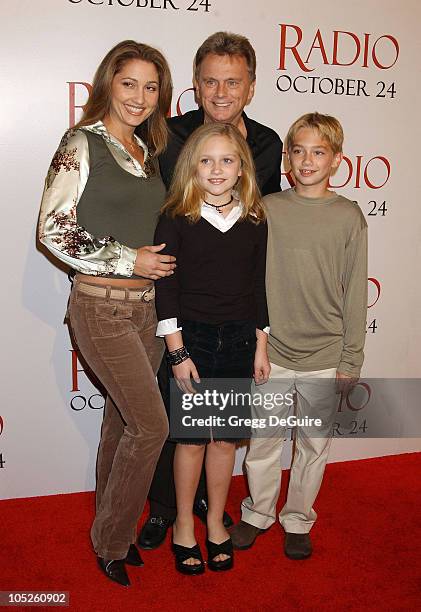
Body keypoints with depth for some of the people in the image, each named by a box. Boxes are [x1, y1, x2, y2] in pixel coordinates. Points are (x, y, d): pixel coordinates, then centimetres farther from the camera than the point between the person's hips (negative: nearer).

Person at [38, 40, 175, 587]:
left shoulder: (148, 151, 12)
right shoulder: (82, 144, -8)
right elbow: (54, 230, -13)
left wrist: (160, 260, 7)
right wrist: (128, 260, -13)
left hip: (145, 306, 7)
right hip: (102, 309, -7)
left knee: (123, 423, 15)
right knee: (151, 425, -5)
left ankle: (111, 530, 35)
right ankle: (112, 541, 18)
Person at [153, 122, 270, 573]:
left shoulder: (254, 221, 4)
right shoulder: (176, 218, -6)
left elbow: (259, 286, 8)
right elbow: (166, 288, -8)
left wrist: (261, 347, 7)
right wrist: (178, 353, -12)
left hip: (239, 340, 3)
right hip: (192, 337, -3)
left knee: (226, 437, 12)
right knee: (193, 438, 6)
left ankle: (215, 522, 31)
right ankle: (184, 525, 27)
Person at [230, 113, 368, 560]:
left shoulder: (349, 217, -3)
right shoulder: (267, 209, -1)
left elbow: (355, 294, -1)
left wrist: (350, 359, -2)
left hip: (324, 357, 0)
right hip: (271, 353, 1)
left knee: (314, 443, 13)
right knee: (264, 440, 11)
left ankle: (298, 519, 34)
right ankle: (258, 512, 34)